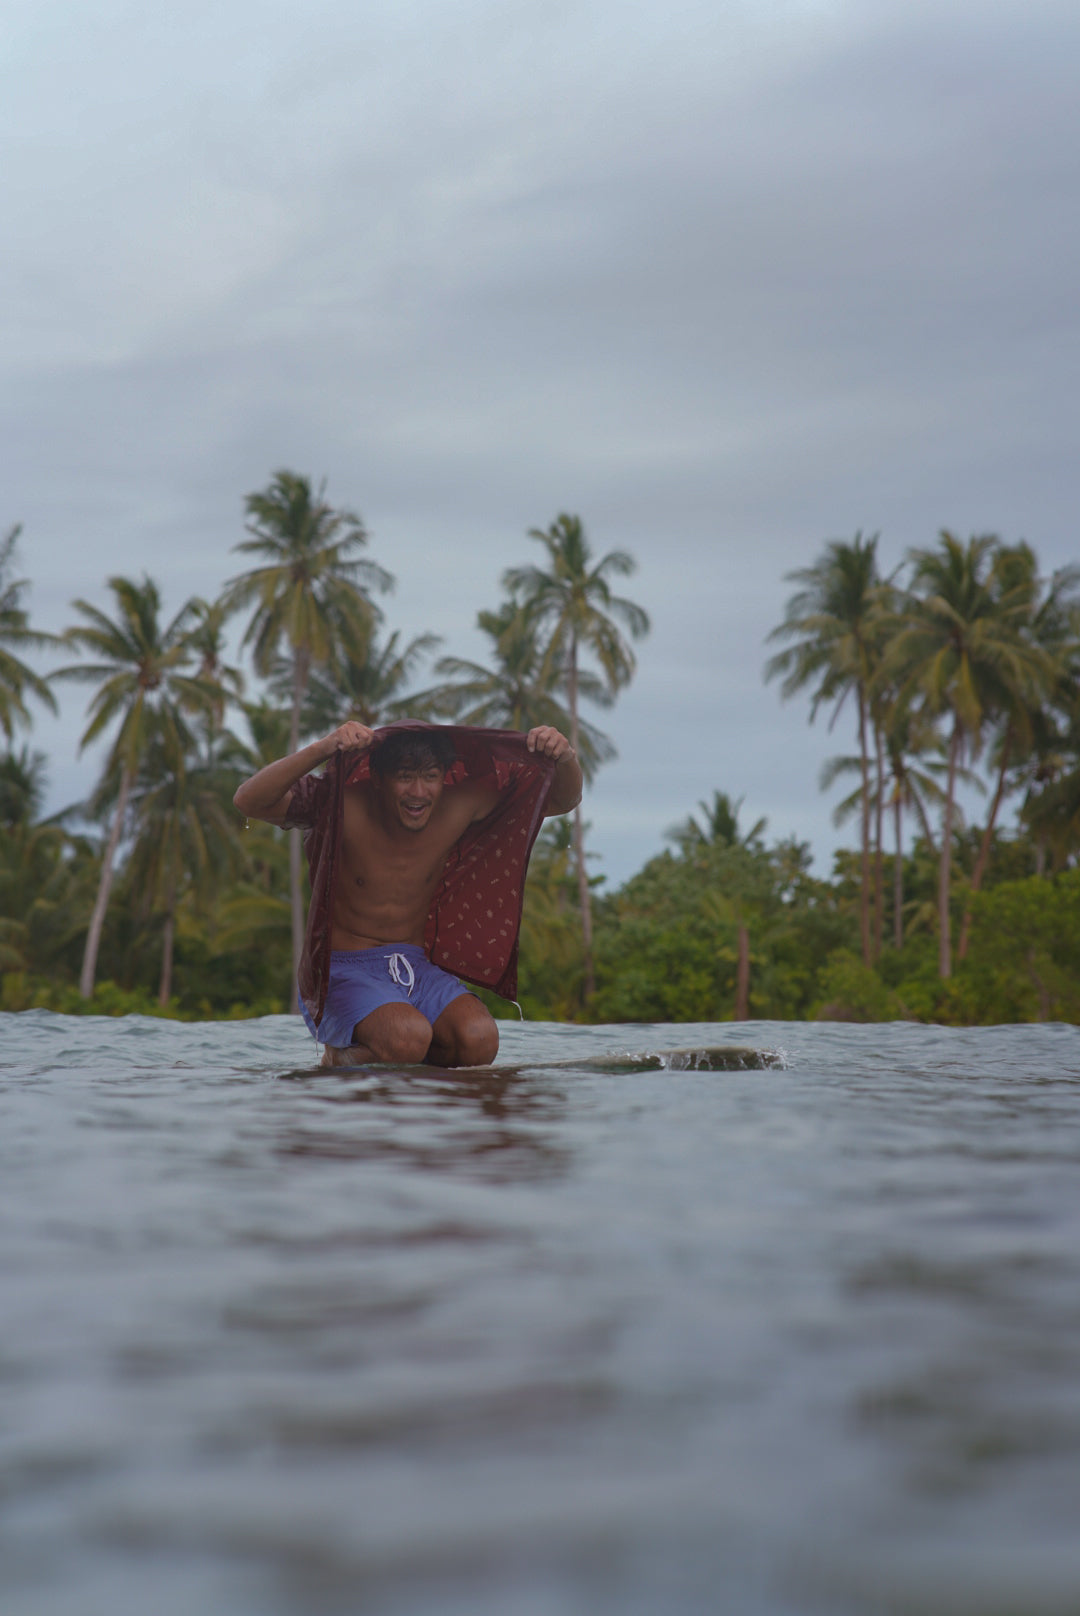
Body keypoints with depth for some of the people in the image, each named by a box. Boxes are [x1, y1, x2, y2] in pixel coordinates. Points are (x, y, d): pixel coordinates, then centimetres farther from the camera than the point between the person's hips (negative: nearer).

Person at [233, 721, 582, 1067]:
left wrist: (564, 757, -19)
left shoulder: (459, 807, -4)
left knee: (479, 1041, -24)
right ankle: (341, 1059, 1)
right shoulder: (342, 804, -16)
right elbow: (248, 801, -30)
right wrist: (321, 749, -43)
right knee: (409, 1036, -34)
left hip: (415, 967, 5)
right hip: (339, 971, -4)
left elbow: (564, 799, 4)